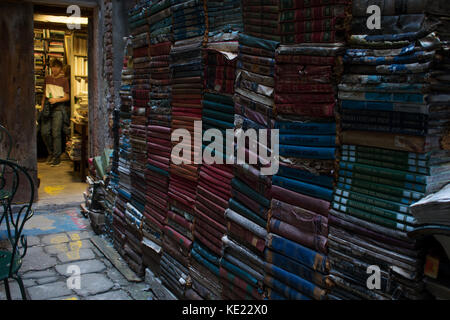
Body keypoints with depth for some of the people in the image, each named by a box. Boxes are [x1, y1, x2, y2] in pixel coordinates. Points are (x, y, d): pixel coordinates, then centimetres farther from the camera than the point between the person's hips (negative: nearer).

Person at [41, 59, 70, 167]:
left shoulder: (64, 80, 1)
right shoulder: (47, 78, 15)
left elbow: (67, 97, 0)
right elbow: (45, 94, 21)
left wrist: (56, 100, -15)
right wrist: (42, 106, 14)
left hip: (58, 107, -5)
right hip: (47, 105, 5)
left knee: (56, 133, -8)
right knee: (44, 132, 2)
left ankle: (57, 157, 0)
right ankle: (51, 152, 21)